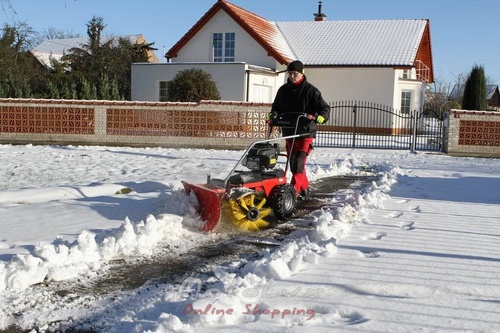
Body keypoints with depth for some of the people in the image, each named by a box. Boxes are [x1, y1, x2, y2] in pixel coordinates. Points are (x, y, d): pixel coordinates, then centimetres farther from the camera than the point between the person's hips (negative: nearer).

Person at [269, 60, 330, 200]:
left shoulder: (311, 90, -5)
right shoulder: (283, 90, 9)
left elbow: (324, 108, -7)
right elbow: (277, 106, 20)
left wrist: (321, 116, -29)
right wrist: (274, 113, -3)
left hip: (306, 133, -5)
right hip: (288, 133, 5)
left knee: (299, 162, -13)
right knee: (293, 163, 10)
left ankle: (294, 191, -11)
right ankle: (304, 188, 25)